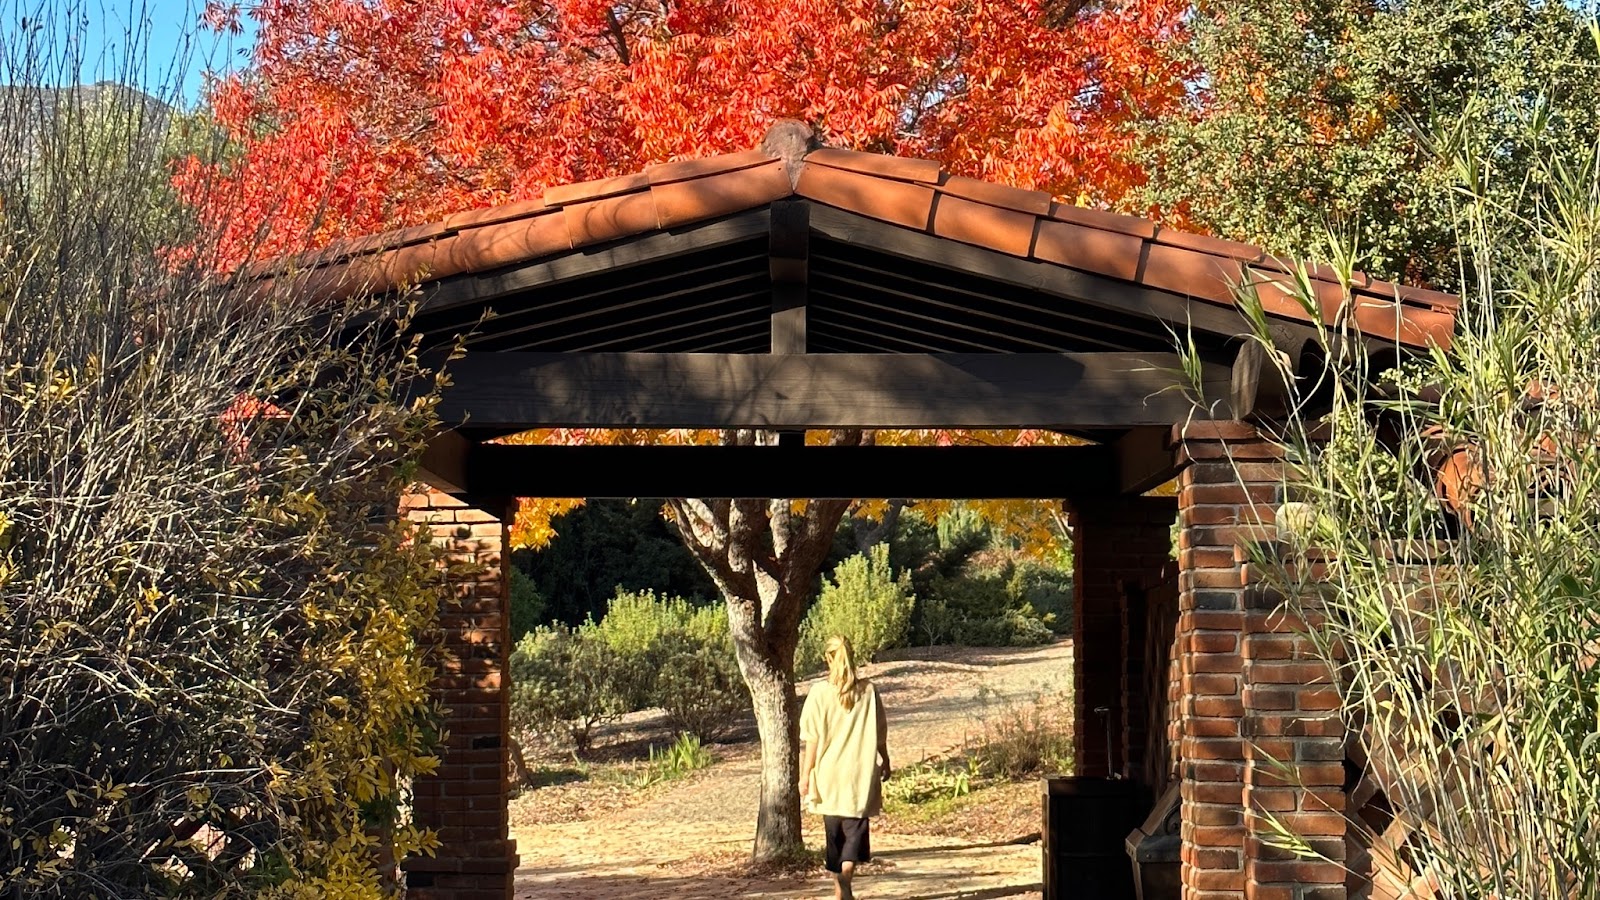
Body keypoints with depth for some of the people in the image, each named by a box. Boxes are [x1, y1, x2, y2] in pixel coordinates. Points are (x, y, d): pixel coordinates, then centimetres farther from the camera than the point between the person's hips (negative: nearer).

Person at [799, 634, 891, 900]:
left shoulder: (820, 693, -8)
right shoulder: (868, 691, -4)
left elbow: (812, 740, -8)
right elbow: (880, 735, 5)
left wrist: (805, 775, -1)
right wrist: (885, 762, 21)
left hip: (829, 775, 0)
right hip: (861, 774, 0)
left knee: (834, 830, 14)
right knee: (856, 828, 3)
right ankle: (846, 874, -22)